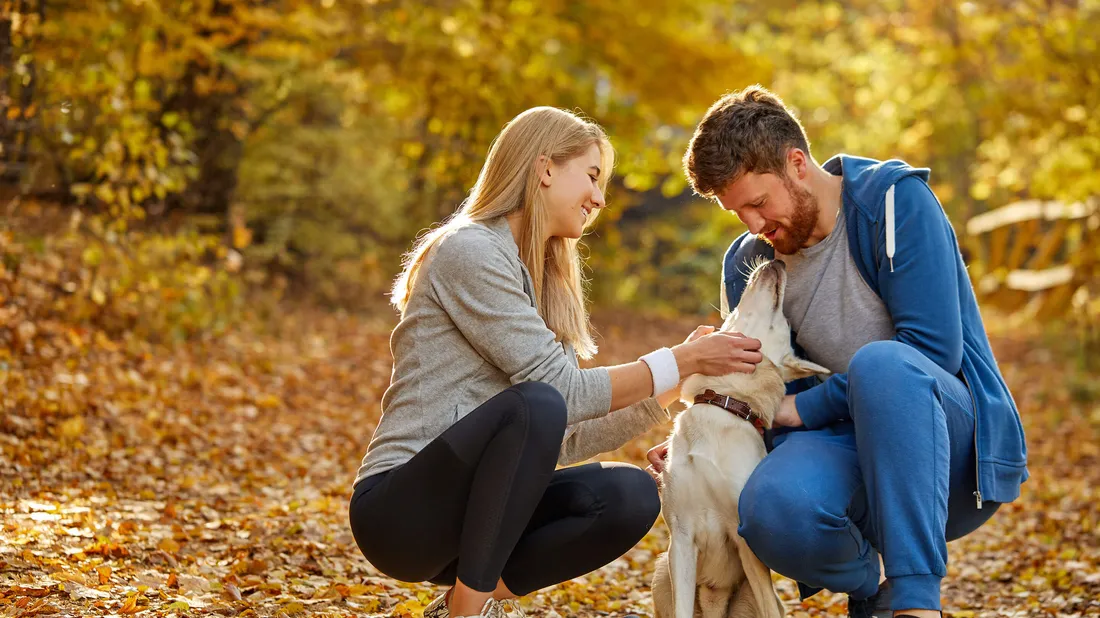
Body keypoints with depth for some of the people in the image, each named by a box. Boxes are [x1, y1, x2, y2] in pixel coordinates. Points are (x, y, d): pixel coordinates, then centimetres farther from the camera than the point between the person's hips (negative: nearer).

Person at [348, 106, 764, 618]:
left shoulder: (541, 283, 17)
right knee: (533, 406, -32)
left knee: (632, 496, -13)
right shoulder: (468, 251, -11)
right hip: (398, 510, -8)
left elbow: (566, 440, 10)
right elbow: (560, 392, -17)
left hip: (466, 507, 8)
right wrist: (679, 363, -11)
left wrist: (679, 377, 7)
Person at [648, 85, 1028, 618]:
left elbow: (936, 348, -16)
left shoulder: (895, 199, -7)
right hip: (844, 442, 4)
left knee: (879, 362, -38)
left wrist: (806, 408, -12)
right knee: (771, 507, -33)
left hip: (953, 443, -4)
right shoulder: (747, 264, 9)